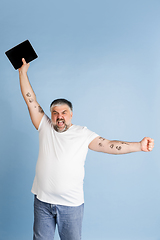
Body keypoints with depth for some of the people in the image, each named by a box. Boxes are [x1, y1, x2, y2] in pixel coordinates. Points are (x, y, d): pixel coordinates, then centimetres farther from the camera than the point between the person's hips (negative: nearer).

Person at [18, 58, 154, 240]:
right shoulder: (45, 127, 2)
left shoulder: (83, 134, -2)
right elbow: (31, 100, 2)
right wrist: (23, 72, 2)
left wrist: (139, 146, -21)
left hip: (71, 204, -2)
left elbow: (108, 145, -11)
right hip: (42, 201, 2)